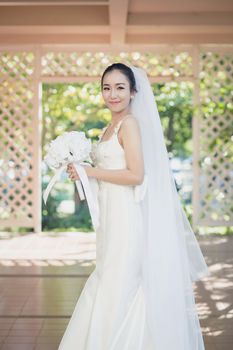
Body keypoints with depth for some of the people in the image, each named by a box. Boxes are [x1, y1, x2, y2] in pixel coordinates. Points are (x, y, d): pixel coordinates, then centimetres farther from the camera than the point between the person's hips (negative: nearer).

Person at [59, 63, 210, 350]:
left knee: (120, 289, -3)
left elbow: (136, 175, -19)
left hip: (126, 217, -9)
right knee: (109, 284, 13)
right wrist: (82, 172, 11)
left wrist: (90, 172, -14)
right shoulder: (109, 128, 16)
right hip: (112, 217, 9)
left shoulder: (130, 123, -11)